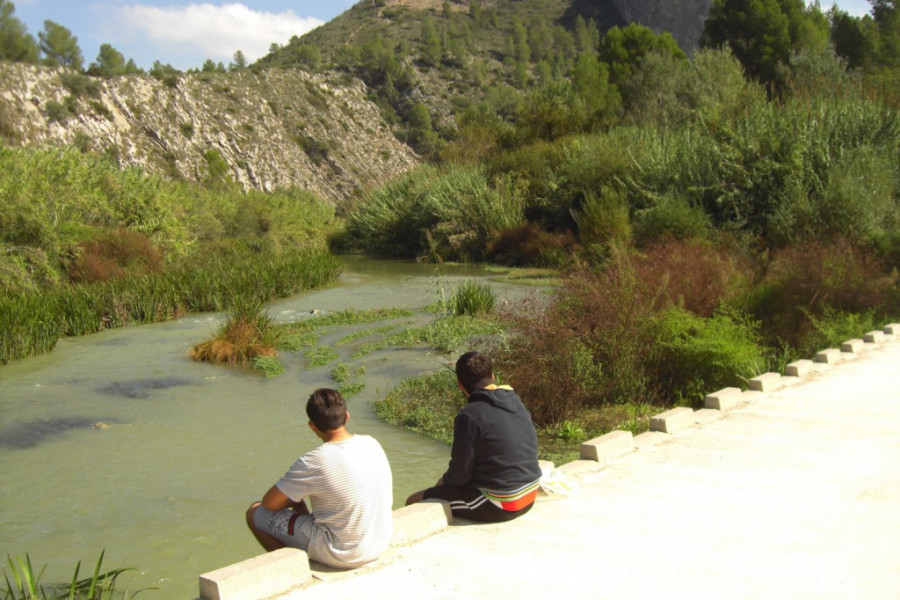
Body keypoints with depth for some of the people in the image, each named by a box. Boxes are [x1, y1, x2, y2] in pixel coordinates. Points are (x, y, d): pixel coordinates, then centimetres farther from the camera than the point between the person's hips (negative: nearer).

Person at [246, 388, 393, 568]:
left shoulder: (314, 462, -23)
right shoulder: (372, 444, -4)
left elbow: (269, 503, -13)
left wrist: (296, 500, 9)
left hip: (340, 554, -7)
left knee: (255, 512, 8)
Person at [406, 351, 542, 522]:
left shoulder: (470, 416, -19)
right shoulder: (517, 403, 3)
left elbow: (460, 473, -14)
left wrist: (443, 481, 10)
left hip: (500, 505, -8)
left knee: (415, 501, 1)